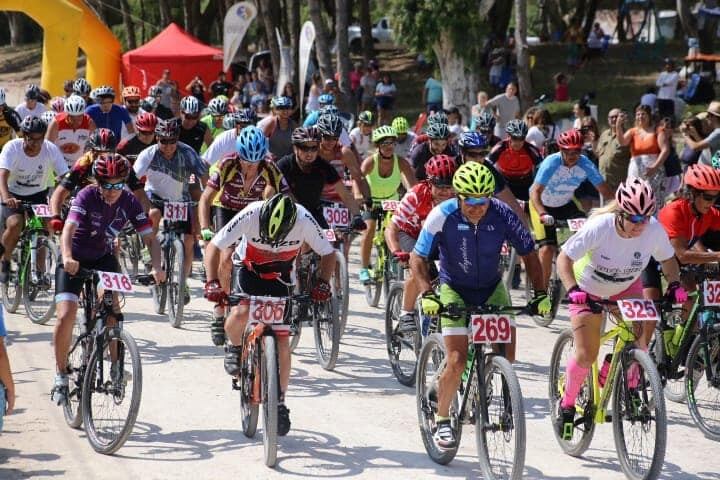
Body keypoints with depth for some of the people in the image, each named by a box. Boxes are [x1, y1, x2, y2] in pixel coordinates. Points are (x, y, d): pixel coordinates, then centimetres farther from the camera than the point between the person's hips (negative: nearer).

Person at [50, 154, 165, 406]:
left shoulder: (129, 203, -15)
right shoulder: (87, 196, -25)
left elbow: (150, 238, -17)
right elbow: (68, 230, -38)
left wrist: (156, 267, -35)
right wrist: (67, 258, -57)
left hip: (103, 257, 2)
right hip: (75, 261, -2)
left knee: (112, 309, -20)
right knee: (65, 316, -16)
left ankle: (116, 365, 0)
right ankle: (61, 375, 1)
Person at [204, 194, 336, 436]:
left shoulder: (304, 220, -30)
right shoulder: (251, 215, -33)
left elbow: (328, 253, -16)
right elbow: (214, 247, -26)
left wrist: (322, 283, -33)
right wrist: (212, 282, -39)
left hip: (280, 278, 1)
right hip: (248, 268, -1)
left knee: (281, 343, -6)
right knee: (240, 314, -29)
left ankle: (280, 402, 10)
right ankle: (235, 347, 6)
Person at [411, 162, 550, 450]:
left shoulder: (502, 215, -19)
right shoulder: (442, 216, -24)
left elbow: (528, 253, -7)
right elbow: (417, 258, -19)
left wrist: (540, 294, -14)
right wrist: (427, 294, -33)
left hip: (491, 288, 2)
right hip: (455, 290, -2)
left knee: (506, 355, -12)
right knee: (457, 361, -15)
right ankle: (442, 420, 5)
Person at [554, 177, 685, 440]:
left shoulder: (654, 230, -25)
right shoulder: (599, 227, -35)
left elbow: (668, 259, -5)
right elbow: (564, 258, -28)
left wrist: (675, 285, -23)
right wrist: (573, 290, -43)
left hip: (627, 287, 3)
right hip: (589, 289, -3)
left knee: (638, 341, -18)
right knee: (586, 355, -8)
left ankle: (631, 388, 10)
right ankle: (566, 404, 16)